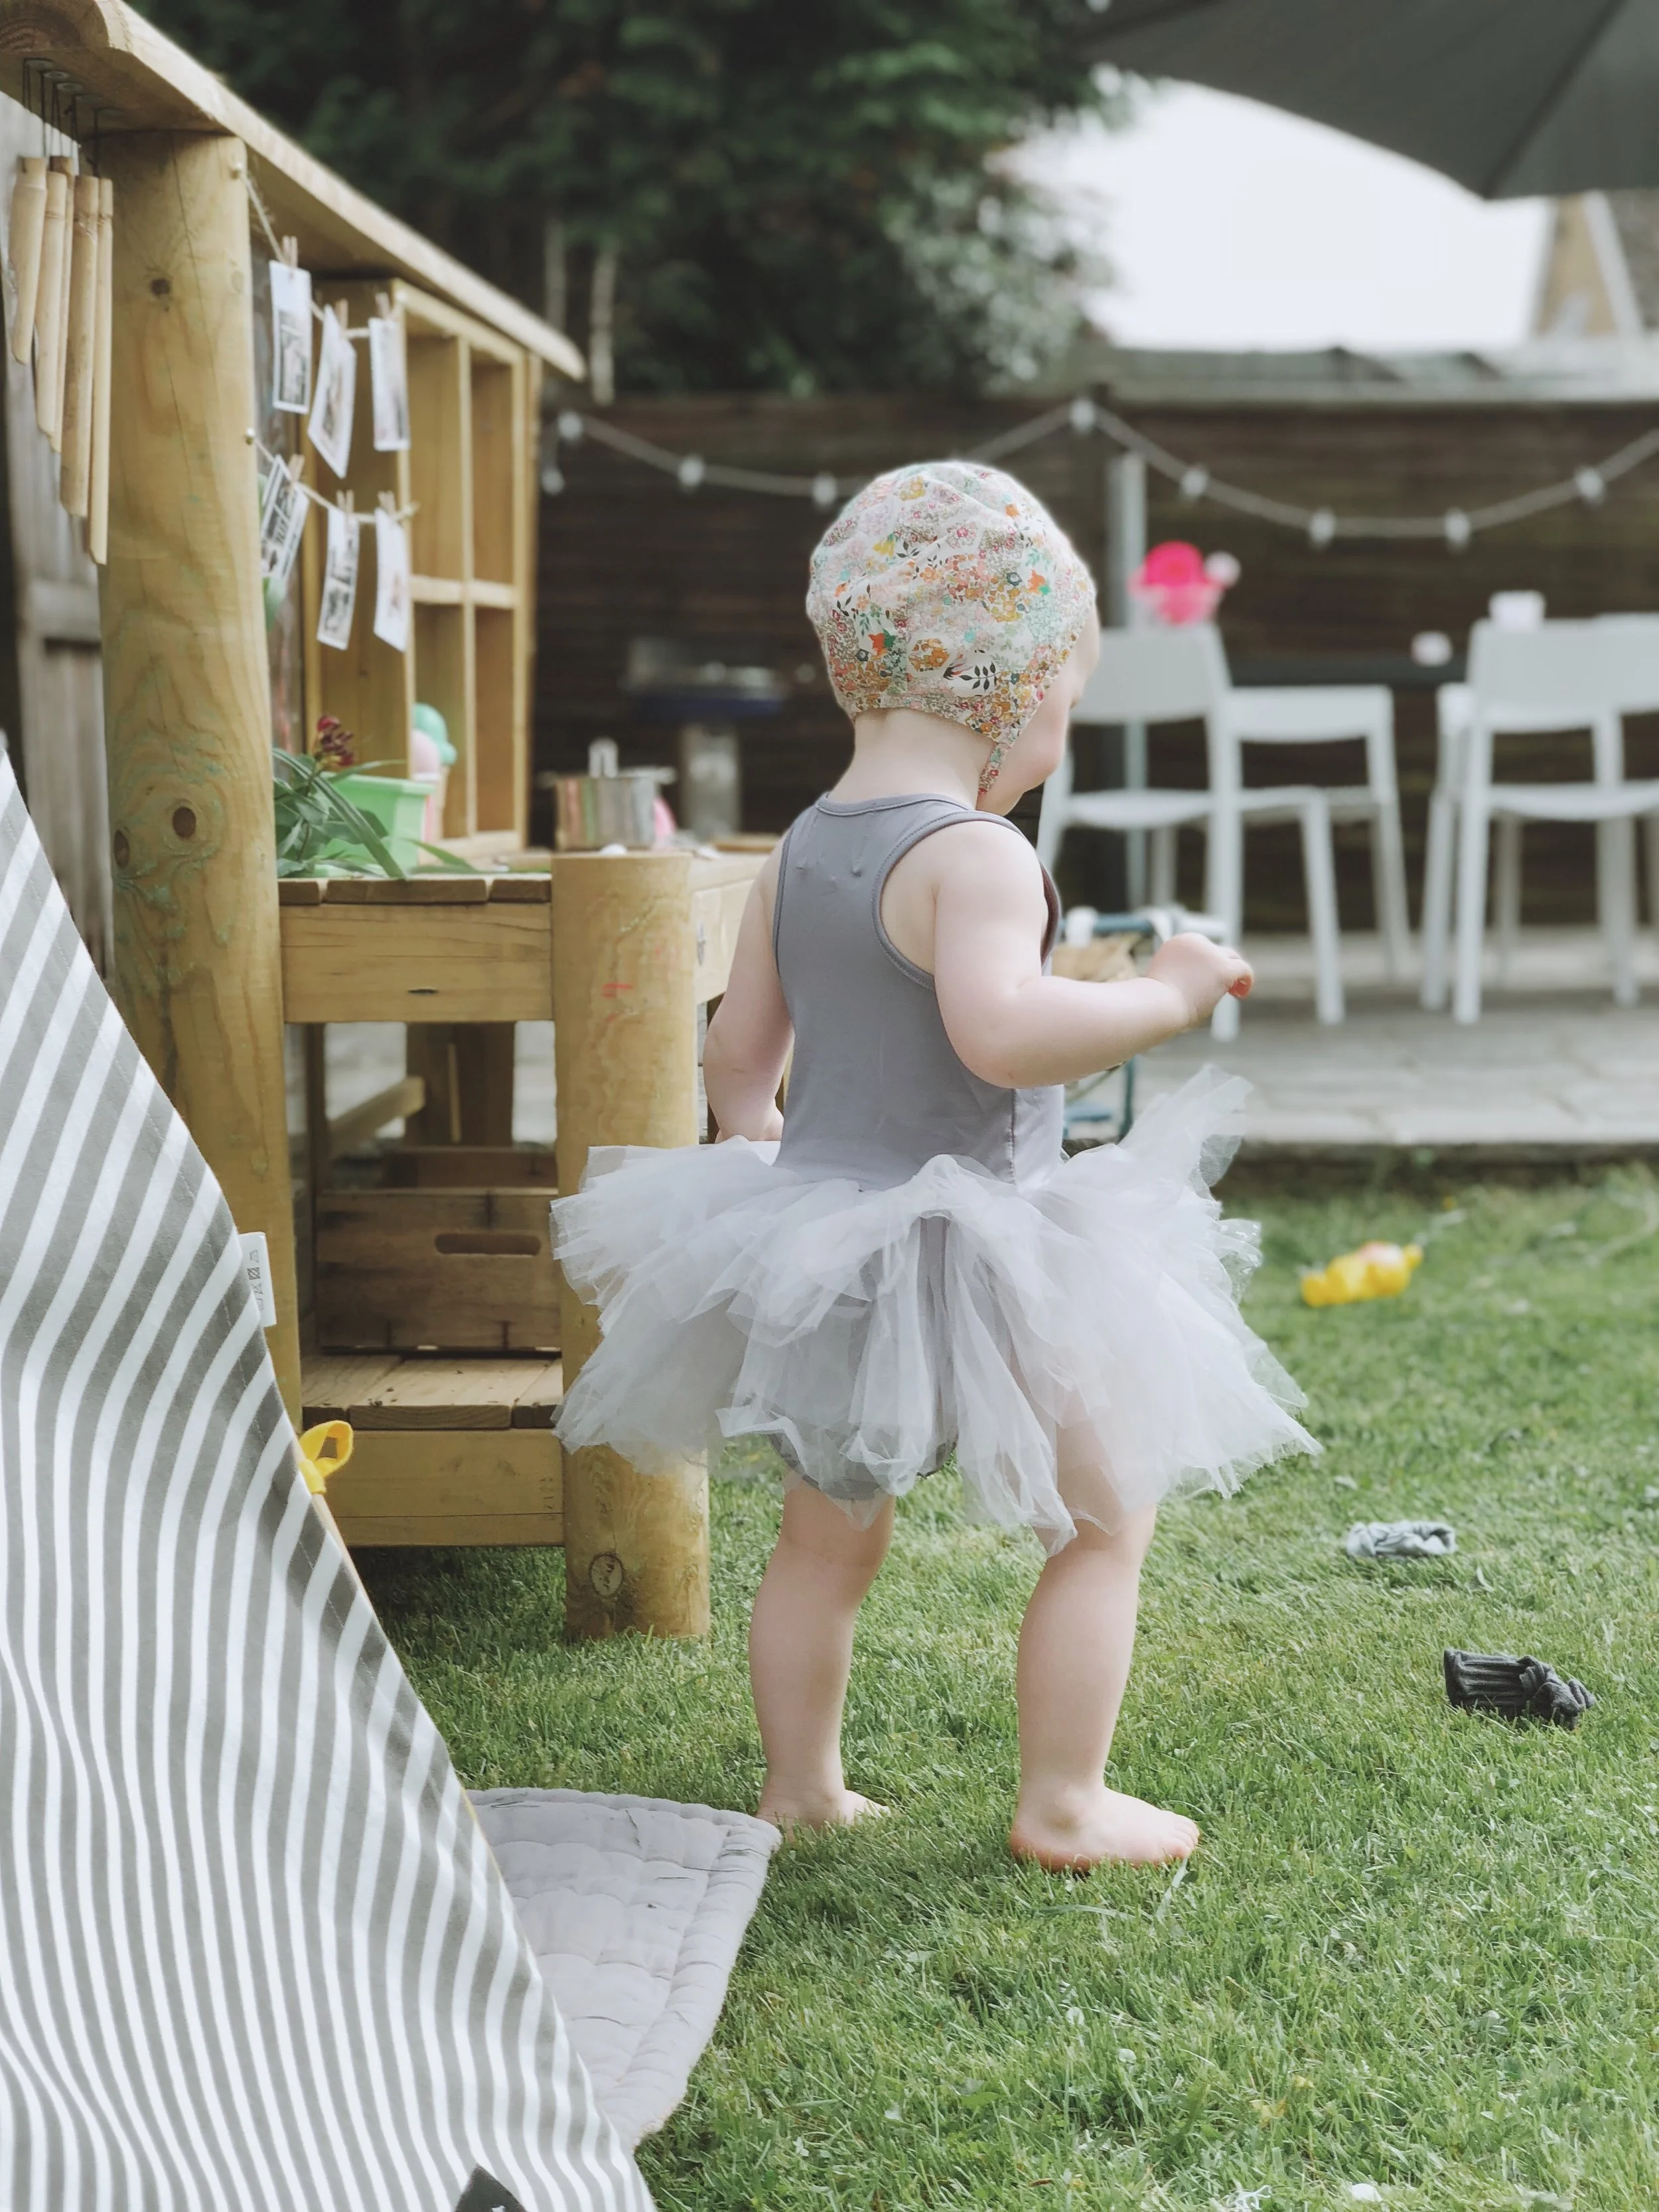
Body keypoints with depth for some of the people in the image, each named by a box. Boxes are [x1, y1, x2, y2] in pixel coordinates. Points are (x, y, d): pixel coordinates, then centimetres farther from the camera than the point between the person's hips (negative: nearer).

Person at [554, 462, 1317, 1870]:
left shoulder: (800, 853, 6)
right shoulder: (976, 856, -20)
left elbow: (738, 1048, 15)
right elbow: (1003, 1030, -37)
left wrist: (751, 1128, 35)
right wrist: (1164, 997, -25)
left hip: (812, 1243, 8)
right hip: (960, 1262, -8)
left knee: (828, 1539, 22)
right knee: (1106, 1516, 10)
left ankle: (800, 1788, 32)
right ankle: (1063, 1806, 15)